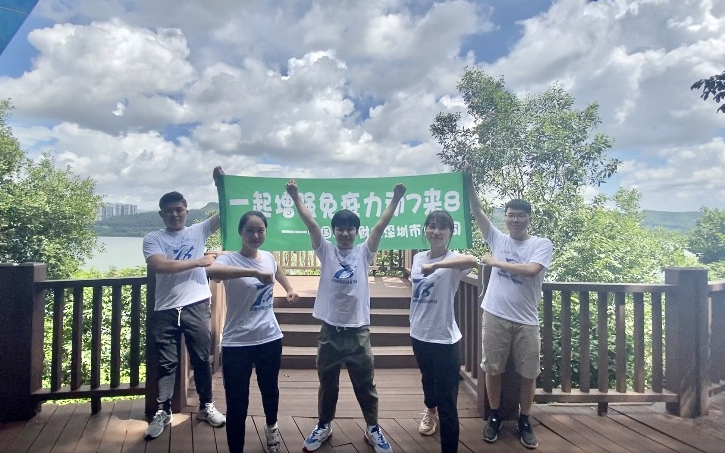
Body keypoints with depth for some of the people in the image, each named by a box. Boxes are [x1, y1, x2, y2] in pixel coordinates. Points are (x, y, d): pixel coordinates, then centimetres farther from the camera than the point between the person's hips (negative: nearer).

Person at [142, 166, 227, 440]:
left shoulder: (198, 231, 7)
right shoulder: (153, 239, 1)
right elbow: (159, 265, -17)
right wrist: (198, 262, -15)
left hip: (197, 306, 1)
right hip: (165, 310, -1)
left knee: (201, 359, 11)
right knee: (166, 363, 9)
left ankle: (206, 406, 26)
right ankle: (163, 412, 22)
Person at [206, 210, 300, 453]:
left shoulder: (269, 257, 3)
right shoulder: (230, 259, -16)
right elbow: (211, 271, -42)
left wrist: (289, 289, 20)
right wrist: (255, 273, -45)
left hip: (270, 338, 5)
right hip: (237, 343, -5)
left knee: (269, 388, 24)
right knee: (237, 404, 0)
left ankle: (271, 426, 53)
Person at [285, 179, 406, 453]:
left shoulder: (364, 253, 2)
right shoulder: (326, 251, 2)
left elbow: (380, 226, -6)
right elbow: (310, 223, -6)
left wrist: (395, 199, -13)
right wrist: (295, 197, -13)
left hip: (358, 329, 0)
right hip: (330, 329, 1)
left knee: (365, 383, 11)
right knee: (327, 382, 16)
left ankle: (373, 429, 27)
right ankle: (323, 426, 33)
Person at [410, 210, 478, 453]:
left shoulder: (452, 259, -17)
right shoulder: (418, 258, 3)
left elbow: (472, 260, -42)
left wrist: (435, 266, -47)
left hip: (444, 339, -7)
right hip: (419, 335, 7)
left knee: (447, 404, -4)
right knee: (427, 381, 32)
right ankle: (430, 410, 61)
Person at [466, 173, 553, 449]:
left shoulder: (542, 245, -3)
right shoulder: (498, 239, 5)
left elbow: (531, 270, -21)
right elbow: (477, 213, -3)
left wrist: (495, 262, -14)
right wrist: (469, 185, -14)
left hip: (526, 321, -1)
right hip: (495, 316, 2)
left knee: (528, 374, 8)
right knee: (493, 369, 10)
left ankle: (524, 422, 26)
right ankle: (494, 417, 27)